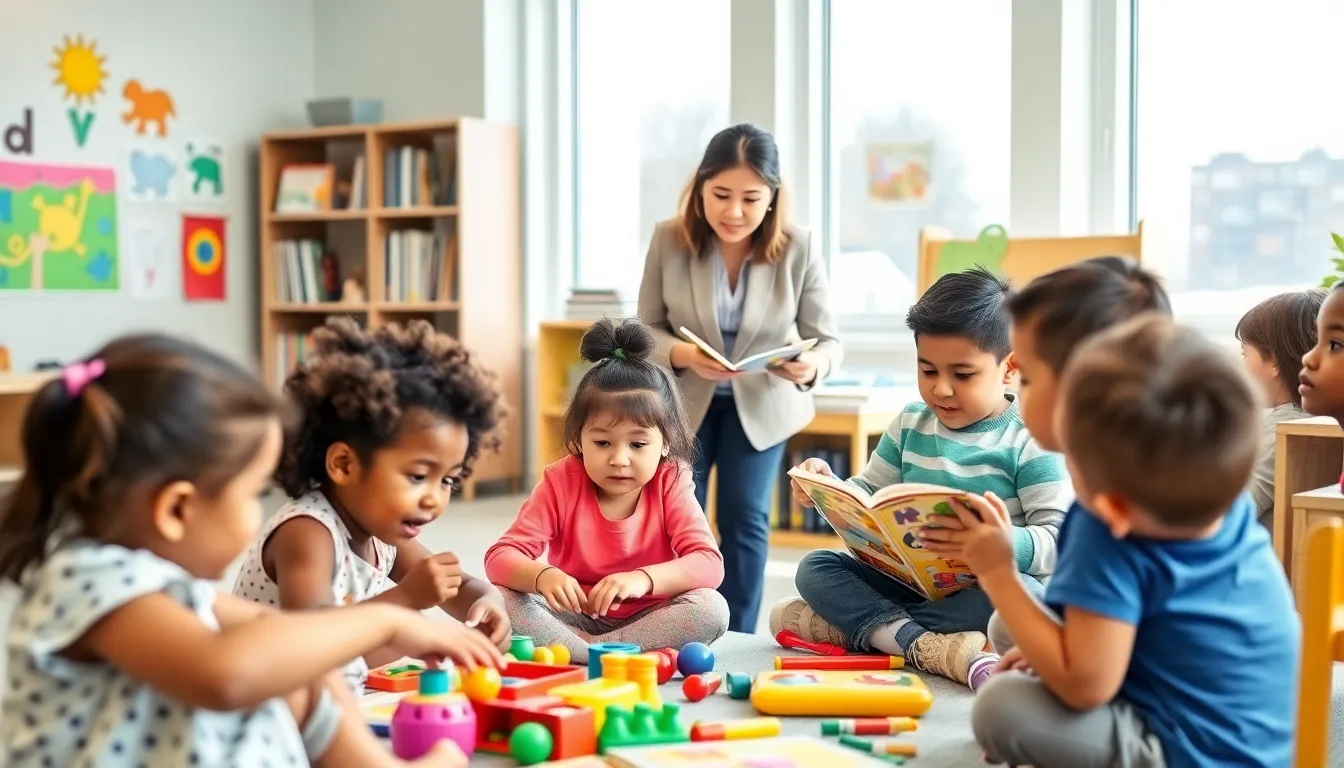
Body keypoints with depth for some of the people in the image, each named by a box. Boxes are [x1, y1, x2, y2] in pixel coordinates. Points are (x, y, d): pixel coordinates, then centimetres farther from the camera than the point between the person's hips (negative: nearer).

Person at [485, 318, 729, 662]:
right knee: (503, 599, -25)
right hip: (575, 616, 0)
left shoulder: (670, 484, -9)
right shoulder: (561, 482, -9)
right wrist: (542, 576, -40)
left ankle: (579, 652, -26)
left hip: (646, 618, 0)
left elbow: (709, 564, -21)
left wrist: (643, 579, -40)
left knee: (712, 609, -29)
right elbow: (500, 558, -16)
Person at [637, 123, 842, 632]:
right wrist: (682, 355, -31)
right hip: (683, 399, 1)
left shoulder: (799, 251, -20)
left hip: (761, 402, -1)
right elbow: (647, 328, -9)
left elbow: (827, 340, -13)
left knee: (745, 521, 1)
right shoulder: (668, 240, -18)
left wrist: (811, 367, -38)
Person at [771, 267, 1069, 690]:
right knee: (815, 567, -11)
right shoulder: (910, 424, 8)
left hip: (980, 590, -4)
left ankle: (859, 624, -25)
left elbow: (1058, 541, -16)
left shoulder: (1031, 439, -8)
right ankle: (934, 648, -32)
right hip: (907, 580, 5)